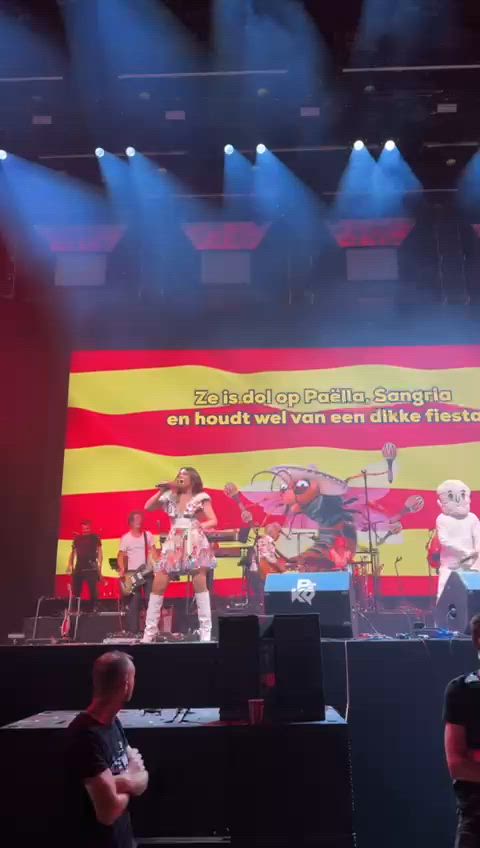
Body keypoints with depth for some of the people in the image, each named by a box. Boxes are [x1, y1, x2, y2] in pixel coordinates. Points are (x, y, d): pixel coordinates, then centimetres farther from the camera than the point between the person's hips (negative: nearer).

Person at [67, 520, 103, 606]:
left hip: (92, 569, -3)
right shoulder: (77, 539, 13)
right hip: (78, 568, 3)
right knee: (75, 592, 4)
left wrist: (99, 566, -7)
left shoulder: (95, 538, 6)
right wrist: (70, 565, -2)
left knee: (94, 591, -8)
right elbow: (73, 552, 12)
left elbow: (100, 552, 3)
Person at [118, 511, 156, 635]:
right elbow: (121, 556, 1)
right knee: (134, 602, -3)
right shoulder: (125, 538, 1)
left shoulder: (148, 535, 6)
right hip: (132, 572, -2)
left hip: (148, 571, 2)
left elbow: (153, 551, 5)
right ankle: (133, 630, 1)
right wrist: (122, 569, -16)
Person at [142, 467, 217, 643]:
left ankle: (206, 630, -3)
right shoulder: (171, 496, 14)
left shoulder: (201, 497, 4)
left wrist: (200, 526, -18)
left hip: (195, 543, -4)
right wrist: (161, 491, 5)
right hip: (173, 544, 4)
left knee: (200, 585, -10)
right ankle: (149, 631, 5)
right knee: (158, 585, -2)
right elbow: (147, 507, 12)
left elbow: (213, 521, -2)